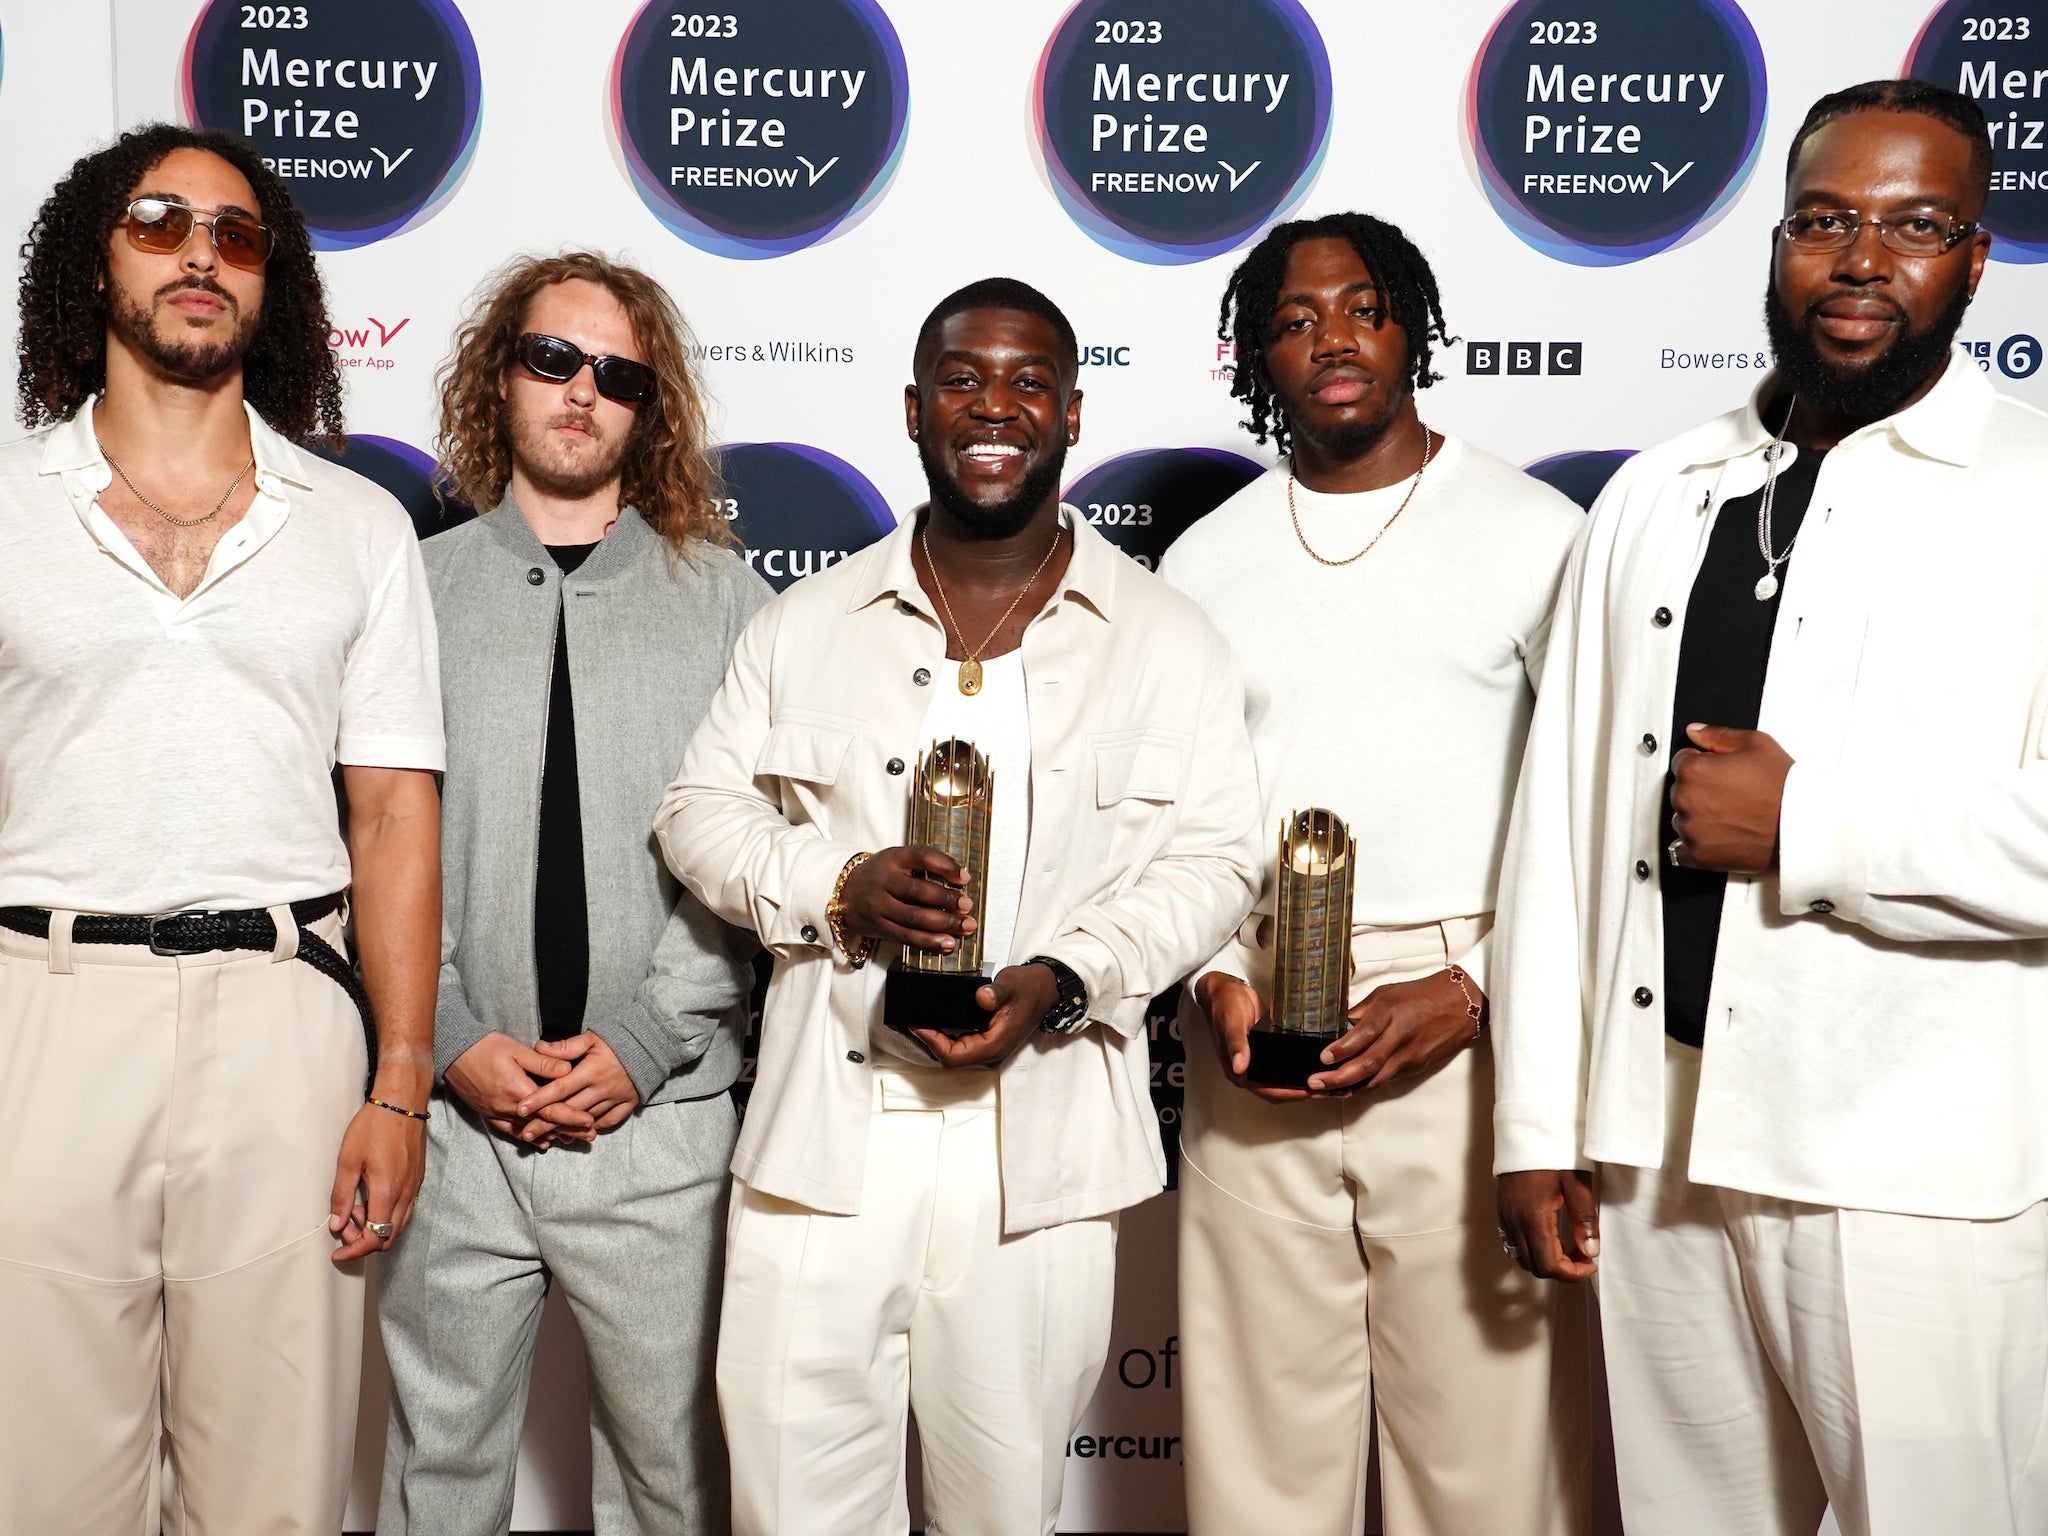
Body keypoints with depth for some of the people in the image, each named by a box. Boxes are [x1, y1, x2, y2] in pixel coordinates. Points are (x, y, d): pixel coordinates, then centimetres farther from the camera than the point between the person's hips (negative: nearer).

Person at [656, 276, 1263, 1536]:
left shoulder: (1165, 640, 5)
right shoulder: (808, 624, 9)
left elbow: (1213, 857, 2)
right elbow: (702, 810, 11)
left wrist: (1065, 979, -14)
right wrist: (838, 888, -10)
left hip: (1039, 1152, 0)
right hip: (823, 1136, 1)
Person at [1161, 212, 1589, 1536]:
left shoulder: (1536, 532, 4)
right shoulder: (1203, 562, 14)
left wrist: (1472, 991, -11)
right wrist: (1215, 982, -3)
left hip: (1471, 1026, -2)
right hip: (1259, 1038, 3)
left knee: (1481, 1426, 0)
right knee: (1262, 1429, 7)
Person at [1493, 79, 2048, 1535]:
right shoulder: (1654, 500, 11)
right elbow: (1561, 814, 8)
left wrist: (1805, 825, -15)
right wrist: (1540, 1125, 5)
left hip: (1917, 1169, -4)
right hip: (1658, 1141, 5)